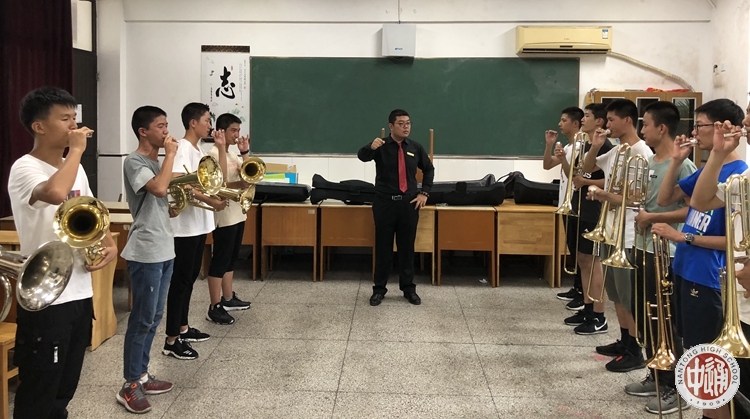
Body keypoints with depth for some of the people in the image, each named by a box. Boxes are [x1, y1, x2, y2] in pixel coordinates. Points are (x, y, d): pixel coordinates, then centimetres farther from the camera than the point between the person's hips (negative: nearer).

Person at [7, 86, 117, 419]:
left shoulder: (75, 168, 10)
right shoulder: (24, 168, -16)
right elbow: (56, 193, -38)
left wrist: (110, 245, -1)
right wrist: (77, 149, -23)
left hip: (80, 292, 8)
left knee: (64, 390, 20)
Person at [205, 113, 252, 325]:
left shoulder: (232, 154, 14)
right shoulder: (214, 154, -14)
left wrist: (245, 152, 1)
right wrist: (239, 184, -34)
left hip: (237, 213, 9)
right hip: (224, 215, -9)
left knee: (231, 258, 17)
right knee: (221, 259, -6)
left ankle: (228, 298, 28)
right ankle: (215, 308, -2)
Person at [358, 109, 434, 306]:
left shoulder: (415, 147, 3)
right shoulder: (381, 146, -6)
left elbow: (429, 169, 17)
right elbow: (362, 156, -26)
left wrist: (424, 193, 8)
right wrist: (371, 147, -48)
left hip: (409, 202, 2)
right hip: (385, 202, -2)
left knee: (407, 246, 10)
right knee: (383, 246, 4)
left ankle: (409, 288, 20)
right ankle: (379, 289, 14)